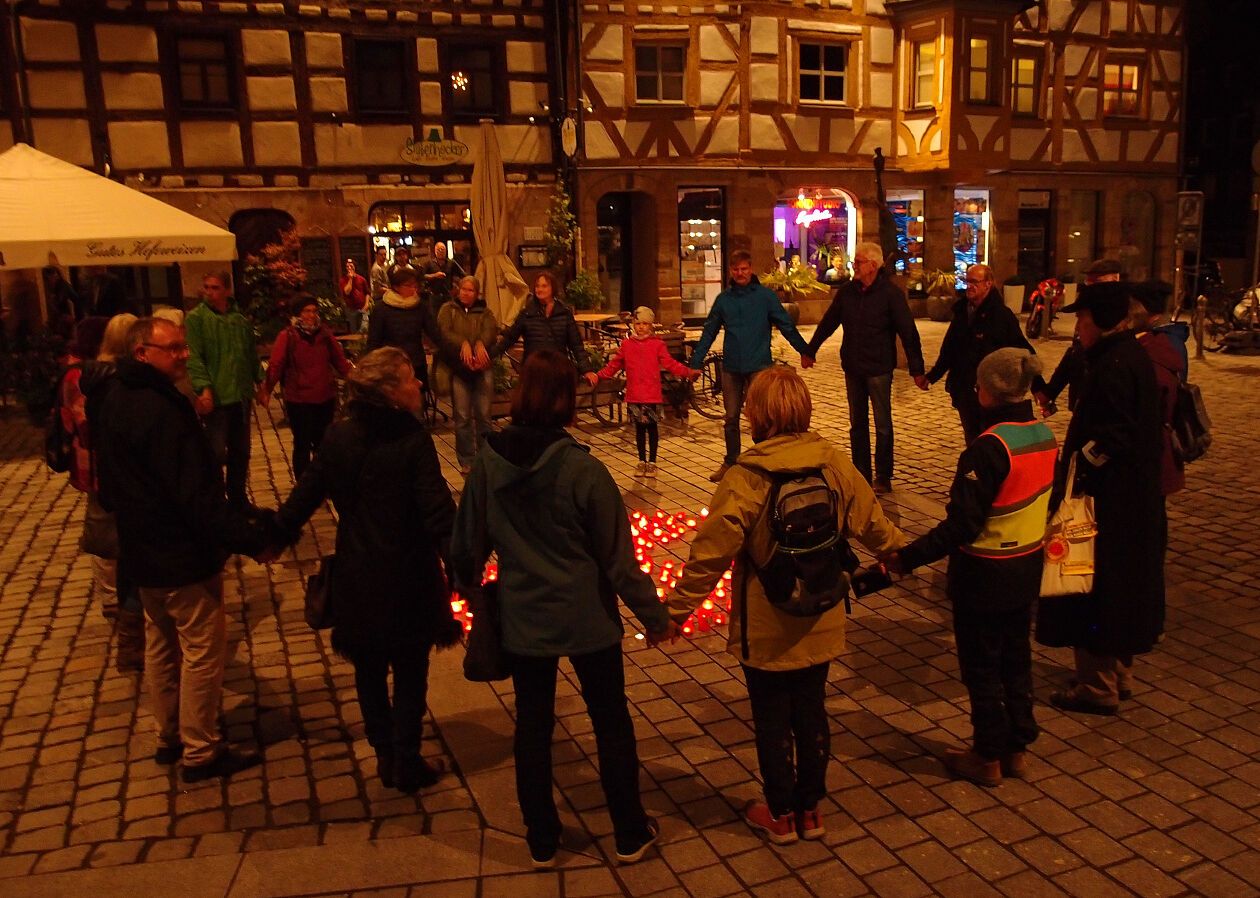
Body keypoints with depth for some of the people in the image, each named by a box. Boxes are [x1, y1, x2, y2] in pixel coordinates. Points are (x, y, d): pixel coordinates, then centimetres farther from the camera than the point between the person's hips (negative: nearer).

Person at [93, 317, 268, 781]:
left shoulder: (112, 399, 5)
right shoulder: (162, 410, -26)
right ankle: (200, 752, 12)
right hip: (183, 556, -10)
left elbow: (112, 484, 16)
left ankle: (169, 737, 35)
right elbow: (199, 495, -29)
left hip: (143, 551, 10)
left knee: (160, 646, 20)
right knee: (203, 651, 2)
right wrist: (251, 537, -27)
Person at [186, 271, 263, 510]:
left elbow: (252, 354, 18)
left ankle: (238, 498, 29)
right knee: (217, 452, -8)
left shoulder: (241, 320, 9)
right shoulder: (195, 318, -6)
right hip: (215, 397, -5)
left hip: (241, 396, 6)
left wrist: (259, 380, 13)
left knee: (240, 452, 15)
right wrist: (203, 387, -23)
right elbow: (193, 357, -13)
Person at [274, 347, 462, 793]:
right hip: (407, 580, -4)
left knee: (369, 671, 20)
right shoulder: (412, 439, -18)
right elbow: (438, 511, -22)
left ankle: (385, 756, 32)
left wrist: (278, 535, 18)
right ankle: (407, 764, 21)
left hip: (357, 578, 5)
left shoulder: (338, 435, -4)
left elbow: (306, 493, 3)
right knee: (410, 673, 12)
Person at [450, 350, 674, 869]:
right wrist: (653, 616, -2)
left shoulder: (489, 463, -9)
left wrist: (466, 583, 24)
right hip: (587, 619, -3)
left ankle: (541, 840, 32)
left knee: (532, 724, 17)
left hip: (521, 618, 3)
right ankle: (630, 834, 30)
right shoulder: (583, 470, -20)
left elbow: (468, 540, 4)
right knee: (611, 721, 16)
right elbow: (618, 556, -14)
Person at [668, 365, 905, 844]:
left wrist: (674, 612, -9)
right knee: (811, 714, 20)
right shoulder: (835, 465, -9)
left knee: (772, 721, 15)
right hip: (820, 625, 4)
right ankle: (811, 809, 36)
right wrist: (902, 552, 28)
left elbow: (709, 556, -20)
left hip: (766, 631, -4)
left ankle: (781, 815, 32)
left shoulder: (744, 479, -23)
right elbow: (873, 523, 6)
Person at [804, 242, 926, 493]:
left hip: (879, 370, -5)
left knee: (883, 425, 4)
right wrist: (810, 350, 19)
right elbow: (828, 322, 14)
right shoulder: (847, 291, 2)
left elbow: (908, 332, -12)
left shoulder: (890, 293, -11)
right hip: (852, 368, 5)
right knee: (857, 424, 11)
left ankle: (883, 478, 13)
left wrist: (917, 370, -16)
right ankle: (861, 475, 21)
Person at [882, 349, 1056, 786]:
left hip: (985, 576, -8)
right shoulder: (1045, 435, 0)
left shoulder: (988, 447, -26)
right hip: (1028, 570, 8)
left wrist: (906, 558, -22)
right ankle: (1017, 748, 34)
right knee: (1016, 659, 20)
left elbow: (961, 524, -27)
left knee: (981, 667, 9)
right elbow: (1044, 501, 11)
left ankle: (988, 758, 23)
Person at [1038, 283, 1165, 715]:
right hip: (1135, 497, 11)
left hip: (1106, 500, -11)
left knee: (1094, 587, 0)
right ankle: (1119, 671, 34)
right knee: (1124, 581, 20)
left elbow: (1107, 440, -26)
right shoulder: (1135, 355, 10)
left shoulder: (1112, 366, -21)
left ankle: (1098, 686, 11)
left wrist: (1070, 476, -19)